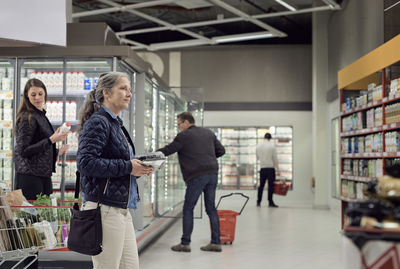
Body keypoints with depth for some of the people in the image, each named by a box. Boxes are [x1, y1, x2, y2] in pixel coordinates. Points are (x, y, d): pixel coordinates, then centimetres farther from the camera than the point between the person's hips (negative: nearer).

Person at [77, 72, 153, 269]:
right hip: (105, 209, -10)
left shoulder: (116, 123, 19)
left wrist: (138, 168, 6)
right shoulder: (97, 123, -11)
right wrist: (127, 167, -18)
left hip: (121, 209, 10)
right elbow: (85, 163, -22)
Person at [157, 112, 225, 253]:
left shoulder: (184, 136, -2)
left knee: (188, 209, 2)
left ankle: (185, 243, 3)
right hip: (213, 174, 6)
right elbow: (221, 150, 19)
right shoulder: (208, 133, 17)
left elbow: (168, 150, 0)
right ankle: (216, 242, 11)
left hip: (197, 176, -6)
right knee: (211, 208, 11)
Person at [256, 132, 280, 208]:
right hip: (270, 168, -4)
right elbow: (275, 158, -9)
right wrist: (277, 170, -6)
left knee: (261, 185, 13)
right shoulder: (272, 145, -8)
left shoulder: (258, 146, 4)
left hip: (262, 168, 4)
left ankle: (258, 202, 15)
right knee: (271, 185, 0)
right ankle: (270, 202, 0)